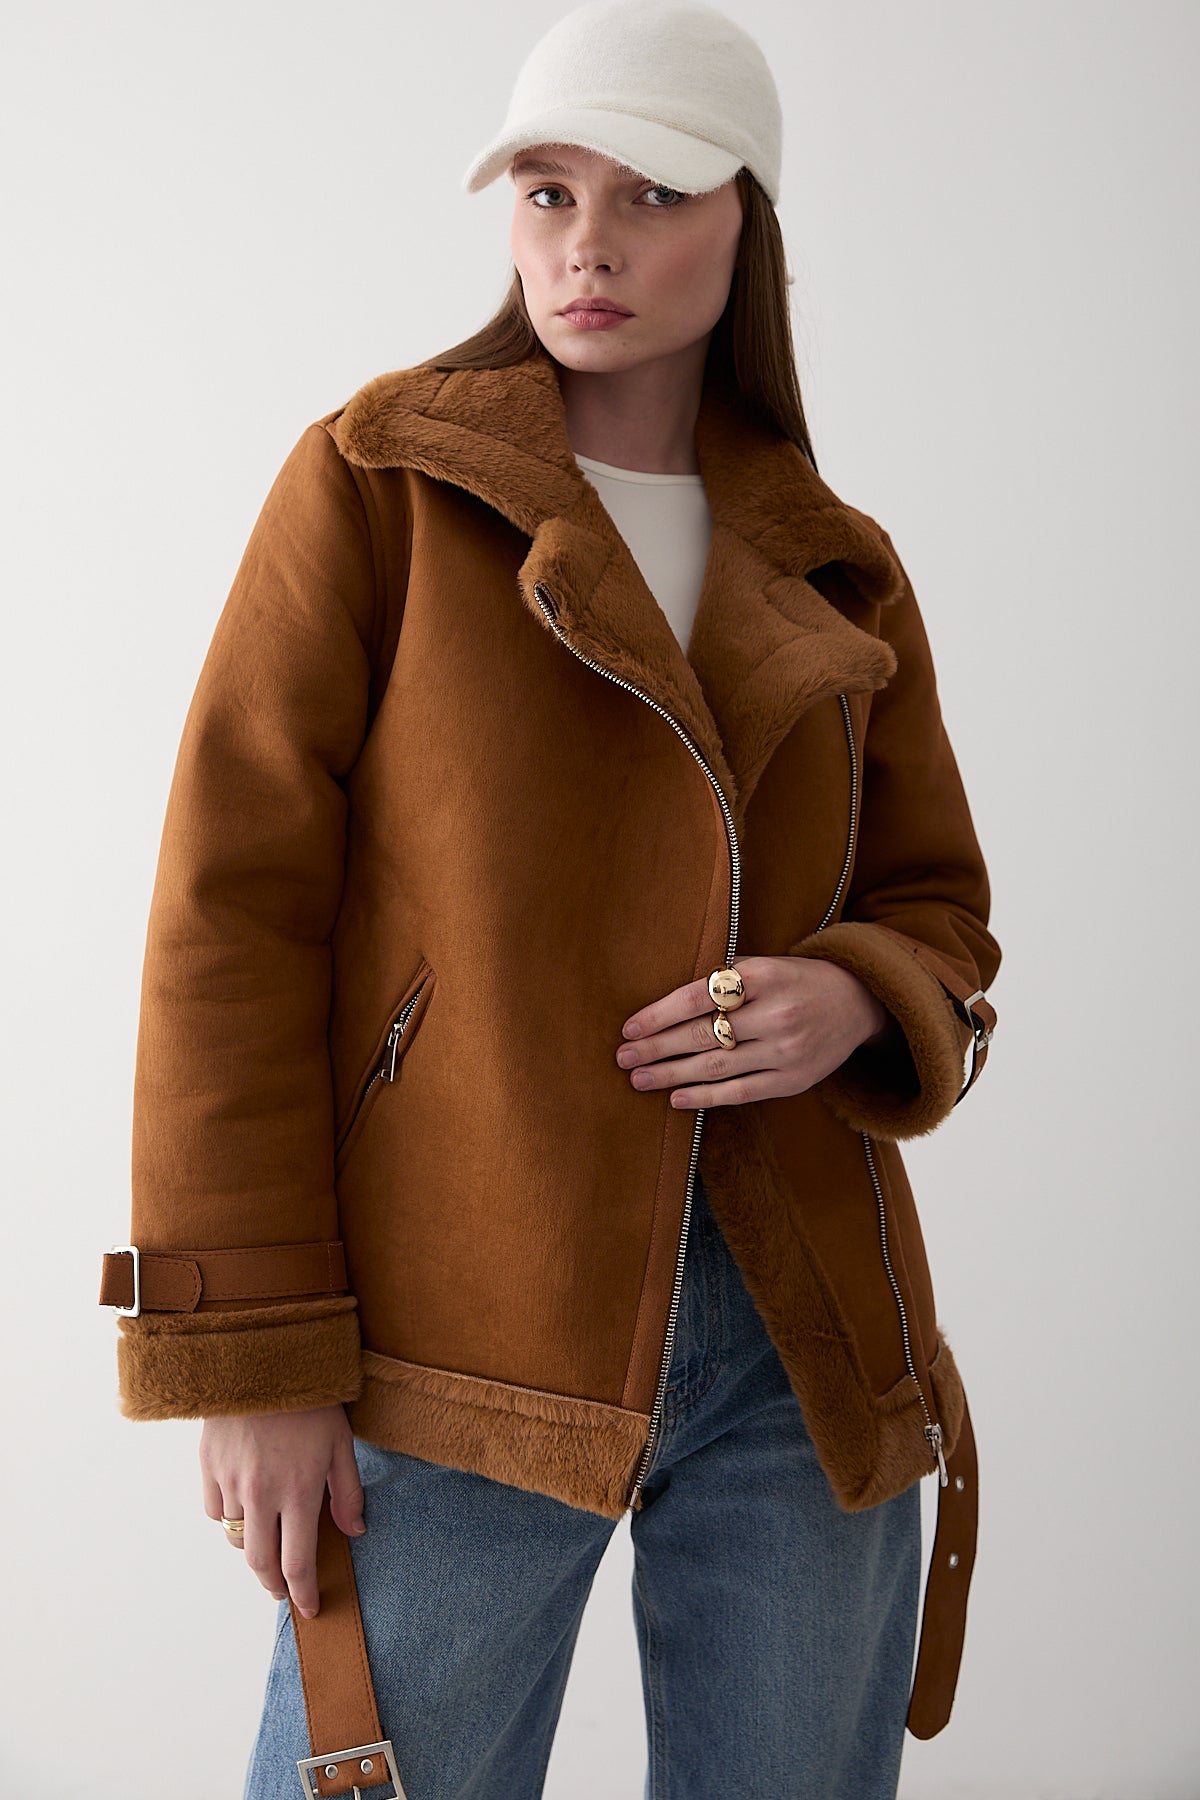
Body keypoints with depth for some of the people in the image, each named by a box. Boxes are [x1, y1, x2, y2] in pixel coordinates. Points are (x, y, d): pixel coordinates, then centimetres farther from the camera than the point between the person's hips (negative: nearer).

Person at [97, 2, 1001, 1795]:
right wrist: (250, 1360, -11)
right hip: (470, 1343, -3)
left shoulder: (837, 573, 11)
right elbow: (234, 913, -6)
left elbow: (936, 912, 17)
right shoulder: (376, 482, -1)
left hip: (808, 1346, 4)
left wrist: (851, 1003, -9)